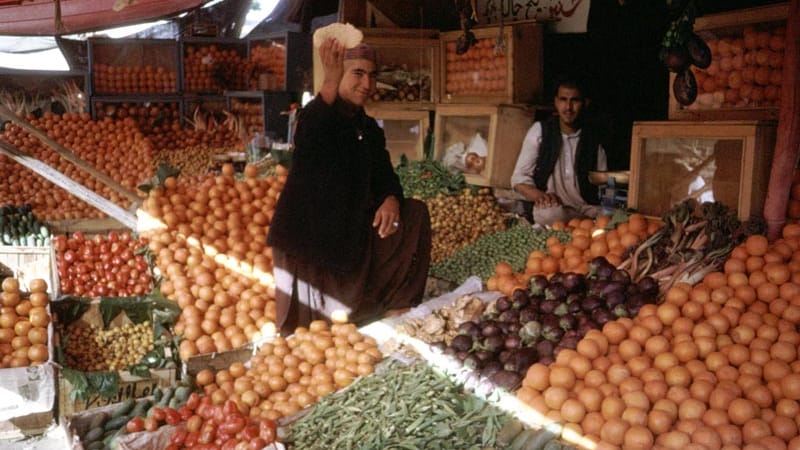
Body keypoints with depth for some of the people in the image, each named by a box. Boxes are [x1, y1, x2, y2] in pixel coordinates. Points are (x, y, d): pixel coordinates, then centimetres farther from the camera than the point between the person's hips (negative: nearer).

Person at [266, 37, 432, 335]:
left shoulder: (369, 129, 7)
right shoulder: (316, 117, -15)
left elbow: (384, 175, 8)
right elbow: (308, 135, -40)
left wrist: (391, 199, -17)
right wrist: (331, 82, -56)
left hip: (352, 233, 7)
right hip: (307, 237, -6)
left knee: (414, 212, -3)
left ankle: (396, 307, 3)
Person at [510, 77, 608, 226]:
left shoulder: (593, 137, 9)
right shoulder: (540, 130, 4)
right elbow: (519, 179, 2)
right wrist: (539, 195, -21)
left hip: (587, 208, 2)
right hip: (552, 207, -2)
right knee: (551, 212, -37)